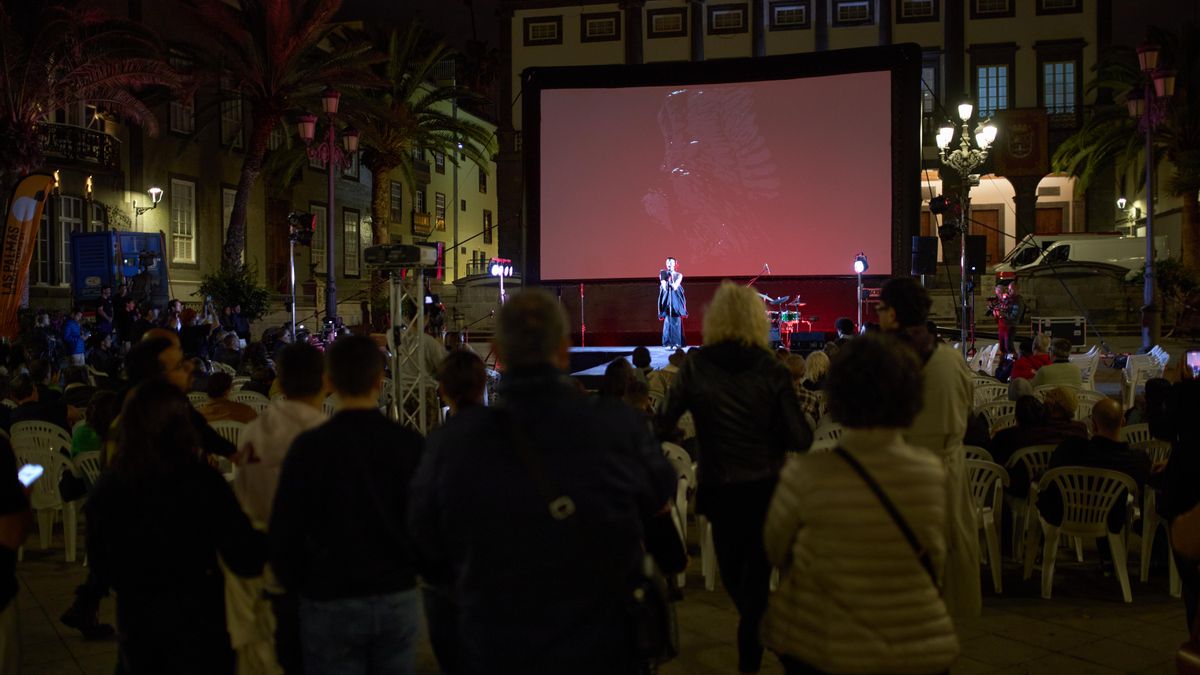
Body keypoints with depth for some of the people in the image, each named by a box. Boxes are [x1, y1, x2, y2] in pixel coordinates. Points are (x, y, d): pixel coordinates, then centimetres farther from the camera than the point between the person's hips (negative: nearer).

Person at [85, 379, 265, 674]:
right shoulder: (200, 480, -20)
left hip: (134, 619, 4)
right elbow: (245, 560, -19)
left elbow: (101, 570, 6)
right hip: (197, 620, -4)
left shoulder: (105, 486, -7)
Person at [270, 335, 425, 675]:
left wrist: (299, 585, 9)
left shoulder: (310, 446, -11)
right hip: (398, 598, 2)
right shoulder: (409, 443, -6)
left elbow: (283, 531, -8)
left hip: (331, 604, -2)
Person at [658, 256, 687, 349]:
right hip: (667, 299, 0)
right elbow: (664, 285, -7)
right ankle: (668, 343, -4)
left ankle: (676, 343, -2)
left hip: (676, 299, 0)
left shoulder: (678, 275, 9)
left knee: (676, 321, -4)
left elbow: (675, 286, -8)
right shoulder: (663, 273, 9)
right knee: (667, 321, -6)